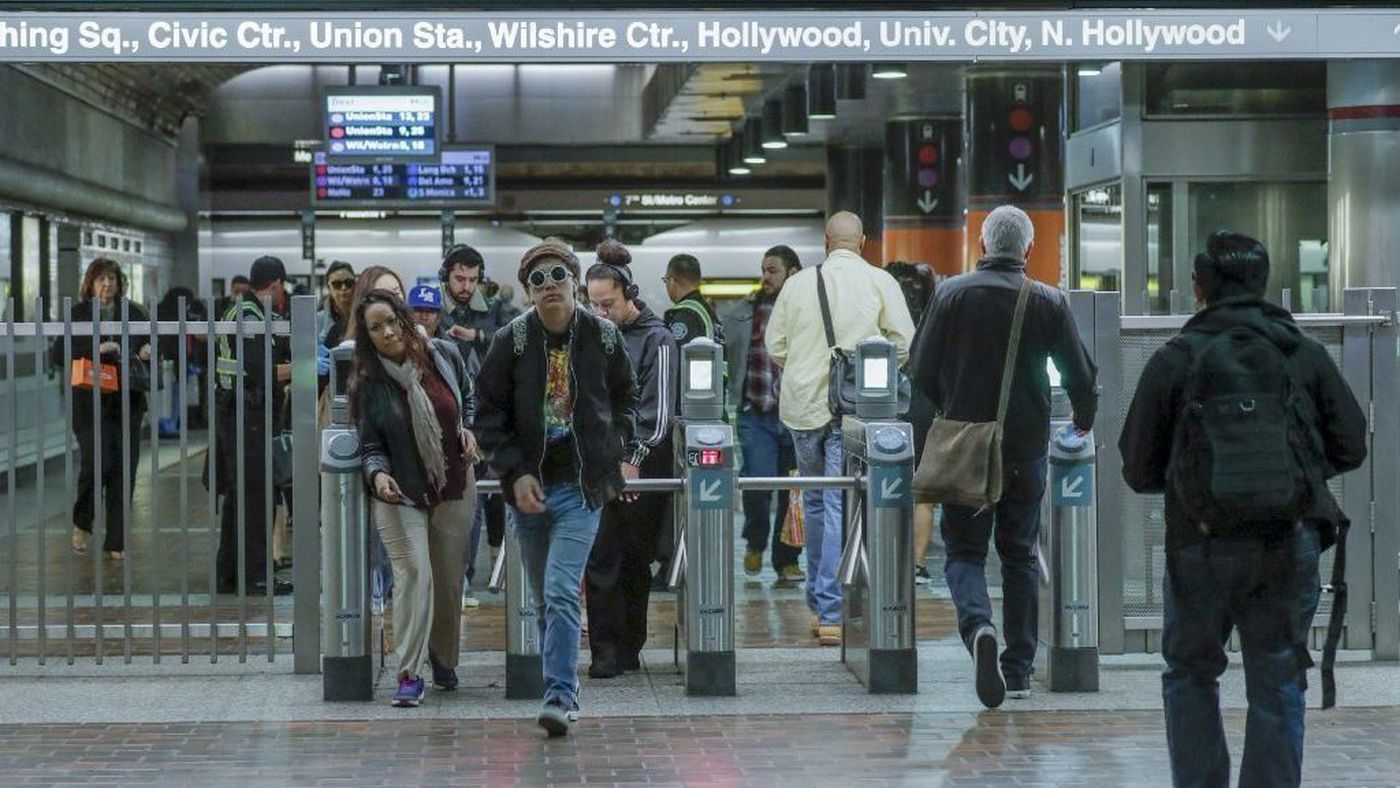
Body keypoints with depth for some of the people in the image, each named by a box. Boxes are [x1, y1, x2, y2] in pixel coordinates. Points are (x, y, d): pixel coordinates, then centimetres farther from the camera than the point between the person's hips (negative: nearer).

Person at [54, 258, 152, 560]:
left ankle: (116, 543, 10)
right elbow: (56, 354, -5)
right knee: (98, 463, -15)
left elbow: (150, 343, 21)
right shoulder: (77, 315, 1)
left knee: (123, 470, 2)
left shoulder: (133, 313, 10)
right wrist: (95, 351, -16)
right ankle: (82, 523, 13)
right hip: (91, 402, -3)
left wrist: (148, 350, -2)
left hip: (127, 401, 3)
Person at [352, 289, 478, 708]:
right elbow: (370, 446, -4)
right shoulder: (369, 383, -9)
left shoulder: (443, 354, -3)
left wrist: (469, 429, -2)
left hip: (455, 487, 3)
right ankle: (410, 674, -10)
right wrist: (378, 473, -24)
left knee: (449, 578, 9)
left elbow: (470, 397, 16)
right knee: (413, 574, -14)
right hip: (401, 494, -2)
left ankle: (444, 660, 31)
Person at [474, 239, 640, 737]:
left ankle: (559, 695, -14)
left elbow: (624, 398, 17)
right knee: (543, 598, 10)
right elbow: (489, 416, -1)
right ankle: (563, 688, 24)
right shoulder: (512, 341, -4)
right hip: (528, 485, 2)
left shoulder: (603, 336, -2)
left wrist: (622, 452, 11)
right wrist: (515, 473, -10)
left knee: (561, 590, -15)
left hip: (582, 486, -2)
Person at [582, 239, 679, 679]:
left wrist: (633, 460, -17)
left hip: (642, 465, -4)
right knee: (601, 558, -4)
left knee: (635, 560, 3)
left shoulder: (656, 339, -5)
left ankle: (627, 651, 13)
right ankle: (607, 653, -2)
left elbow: (658, 410, -10)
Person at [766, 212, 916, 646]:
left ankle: (819, 604, 25)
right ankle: (831, 613, -9)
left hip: (803, 404, 3)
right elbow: (904, 345, -4)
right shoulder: (880, 282, -3)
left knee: (815, 503, 17)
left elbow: (774, 346, 6)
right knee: (842, 506, -3)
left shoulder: (798, 284, 3)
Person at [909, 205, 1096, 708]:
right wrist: (1083, 424, 21)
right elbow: (1080, 375, 2)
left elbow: (923, 371, 0)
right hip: (1026, 446, 1)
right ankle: (1019, 670, 13)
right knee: (1020, 553, 12)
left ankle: (978, 625, -23)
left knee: (963, 549, 7)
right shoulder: (1049, 302, -2)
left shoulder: (952, 294, -3)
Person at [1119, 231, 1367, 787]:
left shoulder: (1173, 361, -1)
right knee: (1277, 686, 9)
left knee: (1190, 675, 15)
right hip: (1291, 544, 1)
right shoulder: (1304, 353, 4)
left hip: (1201, 548, -1)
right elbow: (1351, 446, 7)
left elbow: (1138, 470, 1)